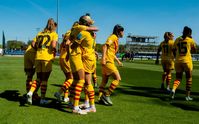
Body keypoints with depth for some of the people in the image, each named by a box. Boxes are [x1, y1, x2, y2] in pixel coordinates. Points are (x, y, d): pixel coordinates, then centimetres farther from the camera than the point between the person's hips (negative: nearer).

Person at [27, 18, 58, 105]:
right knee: (44, 79, 5)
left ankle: (30, 92, -7)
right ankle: (42, 99, 9)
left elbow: (33, 44, 10)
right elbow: (53, 45, -13)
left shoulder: (40, 33, 17)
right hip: (47, 58, -4)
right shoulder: (54, 34, 2)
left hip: (38, 57, 4)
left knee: (38, 79, 15)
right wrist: (54, 52, 4)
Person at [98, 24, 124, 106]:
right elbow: (105, 46, -19)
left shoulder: (116, 39, 22)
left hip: (109, 61, 10)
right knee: (117, 78, -12)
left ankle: (100, 98, 15)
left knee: (104, 81, 11)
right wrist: (103, 58, -28)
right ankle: (106, 95, -9)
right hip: (108, 61, -10)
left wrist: (118, 61, 30)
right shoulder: (113, 37, -7)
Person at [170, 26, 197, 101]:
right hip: (187, 61, -3)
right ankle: (187, 96, 15)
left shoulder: (177, 40, 8)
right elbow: (194, 50, 10)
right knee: (189, 78, 12)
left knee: (178, 78, 11)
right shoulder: (190, 40, -1)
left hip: (178, 61, 3)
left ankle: (173, 90, -17)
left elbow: (174, 51, 11)